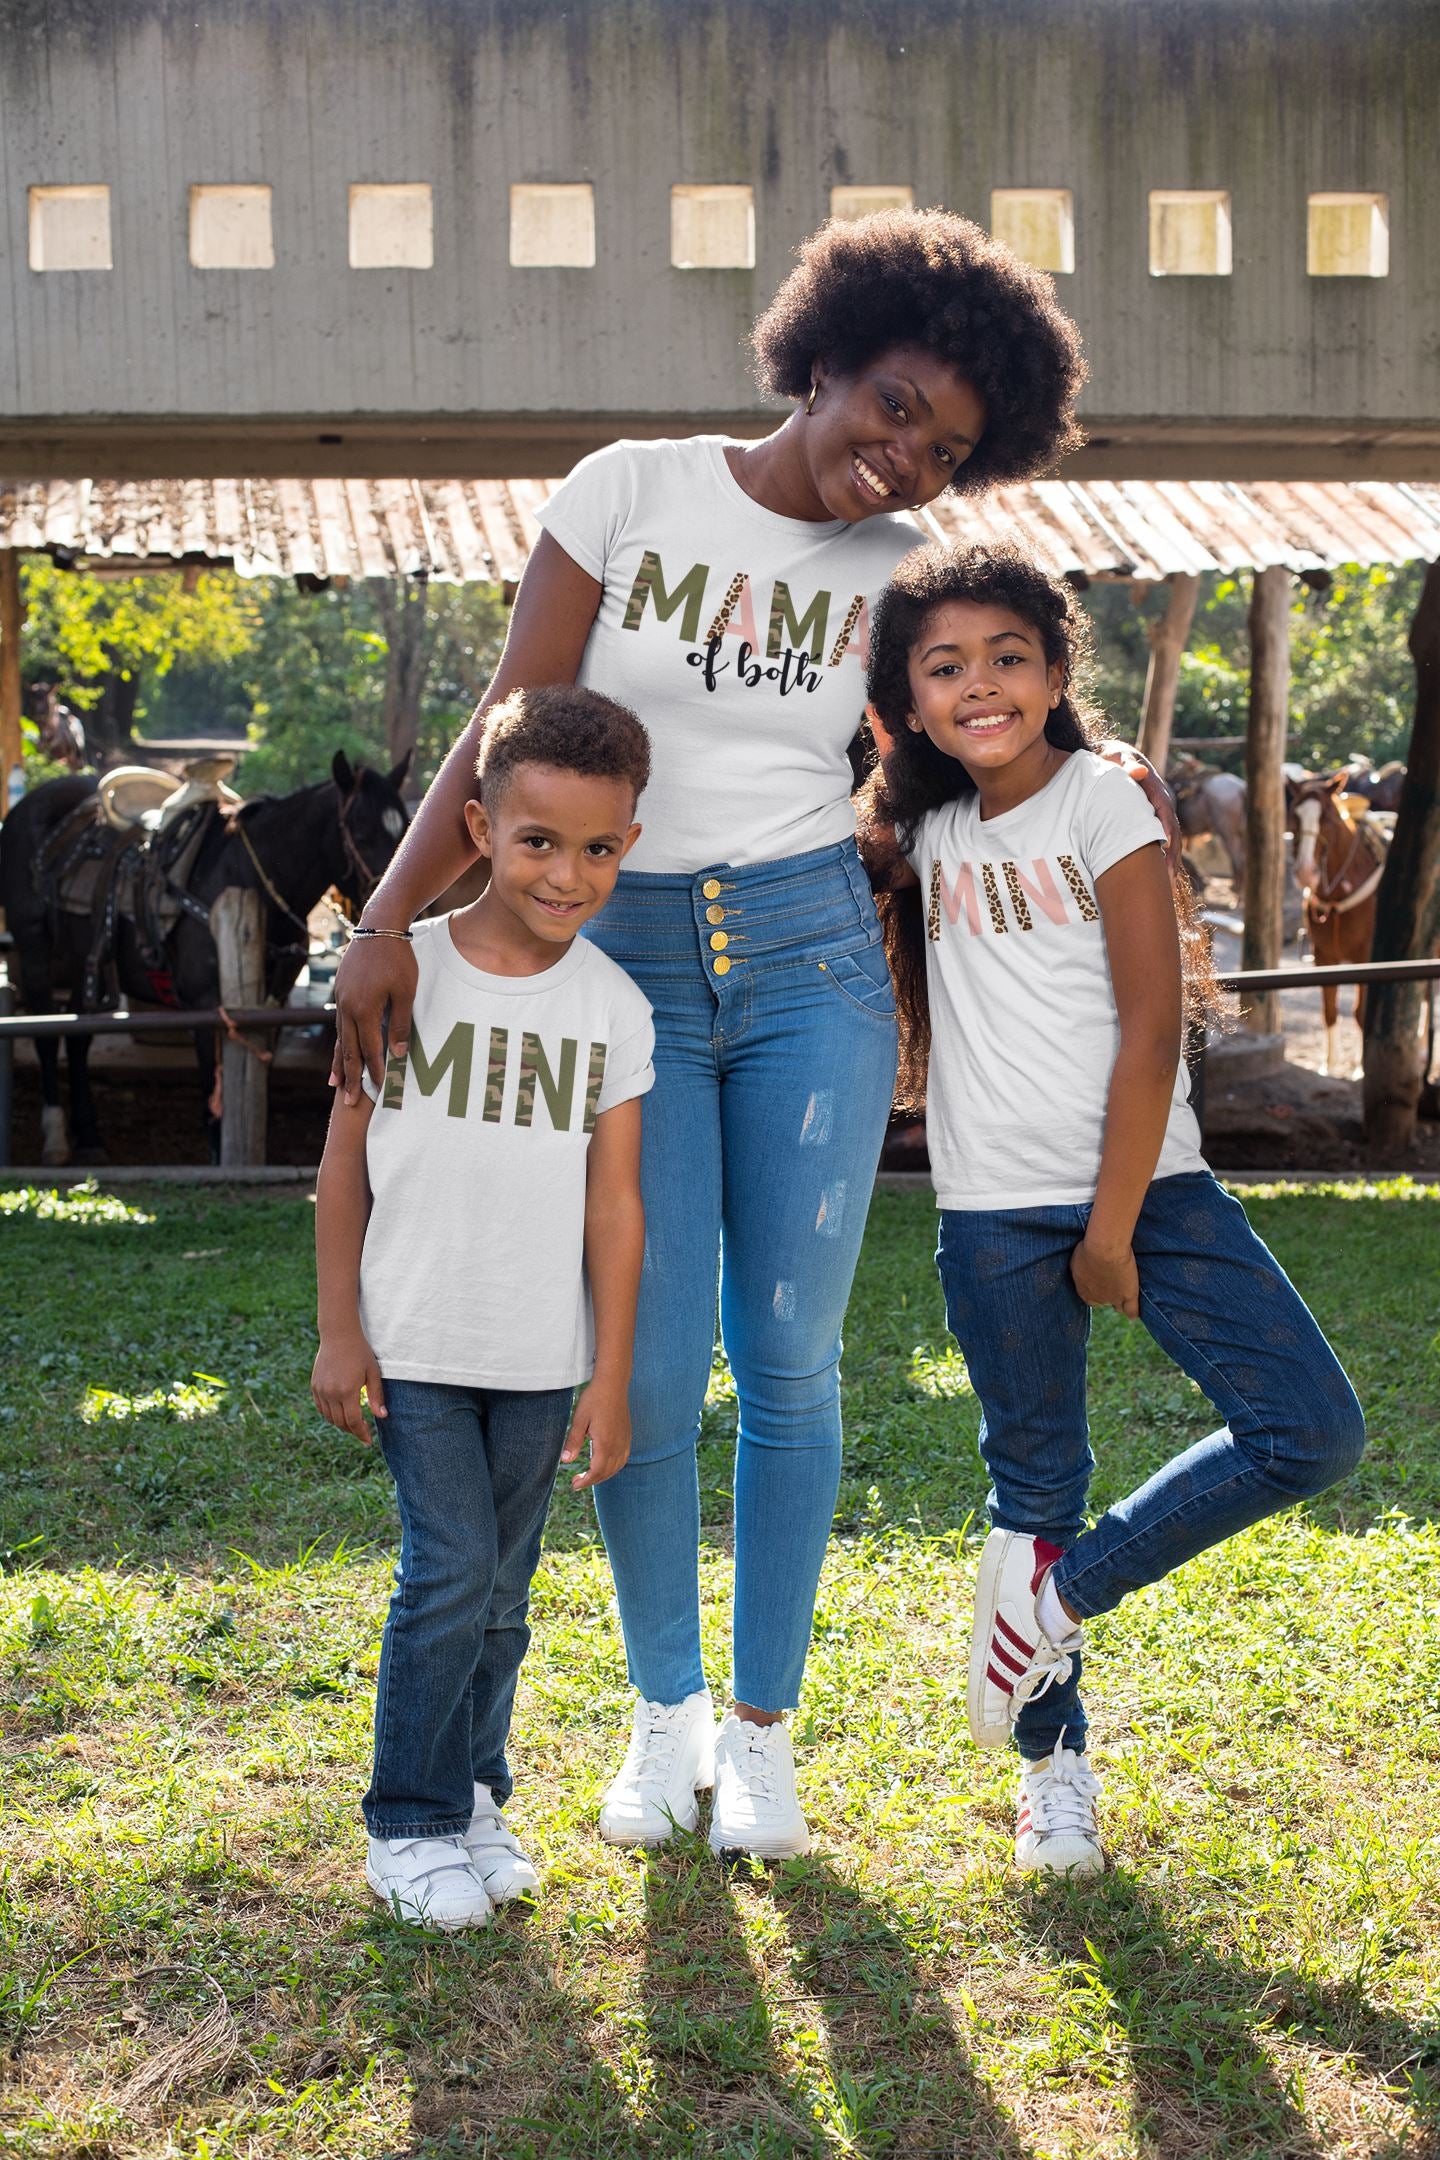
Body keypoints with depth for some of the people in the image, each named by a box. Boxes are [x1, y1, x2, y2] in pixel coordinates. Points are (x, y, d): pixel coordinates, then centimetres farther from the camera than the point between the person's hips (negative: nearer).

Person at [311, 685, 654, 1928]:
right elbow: (346, 1160, -1)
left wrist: (612, 1377, 0)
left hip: (542, 1358, 2)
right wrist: (338, 1330, -3)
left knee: (503, 1594, 11)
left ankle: (475, 1795, 29)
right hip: (415, 1346, -2)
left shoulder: (616, 1009, -1)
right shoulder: (406, 970, -6)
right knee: (450, 1576, -7)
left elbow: (614, 1204, 1)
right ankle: (409, 1825, 9)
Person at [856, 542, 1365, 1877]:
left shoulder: (1100, 802, -6)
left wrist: (1113, 1227, -11)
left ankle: (1058, 1597, 4)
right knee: (1034, 1484, 7)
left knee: (1314, 1432, -12)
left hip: (1145, 1183, -2)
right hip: (994, 1213, 2)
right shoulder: (927, 833, 6)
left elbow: (1151, 1025, -10)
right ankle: (1054, 1765, 24)